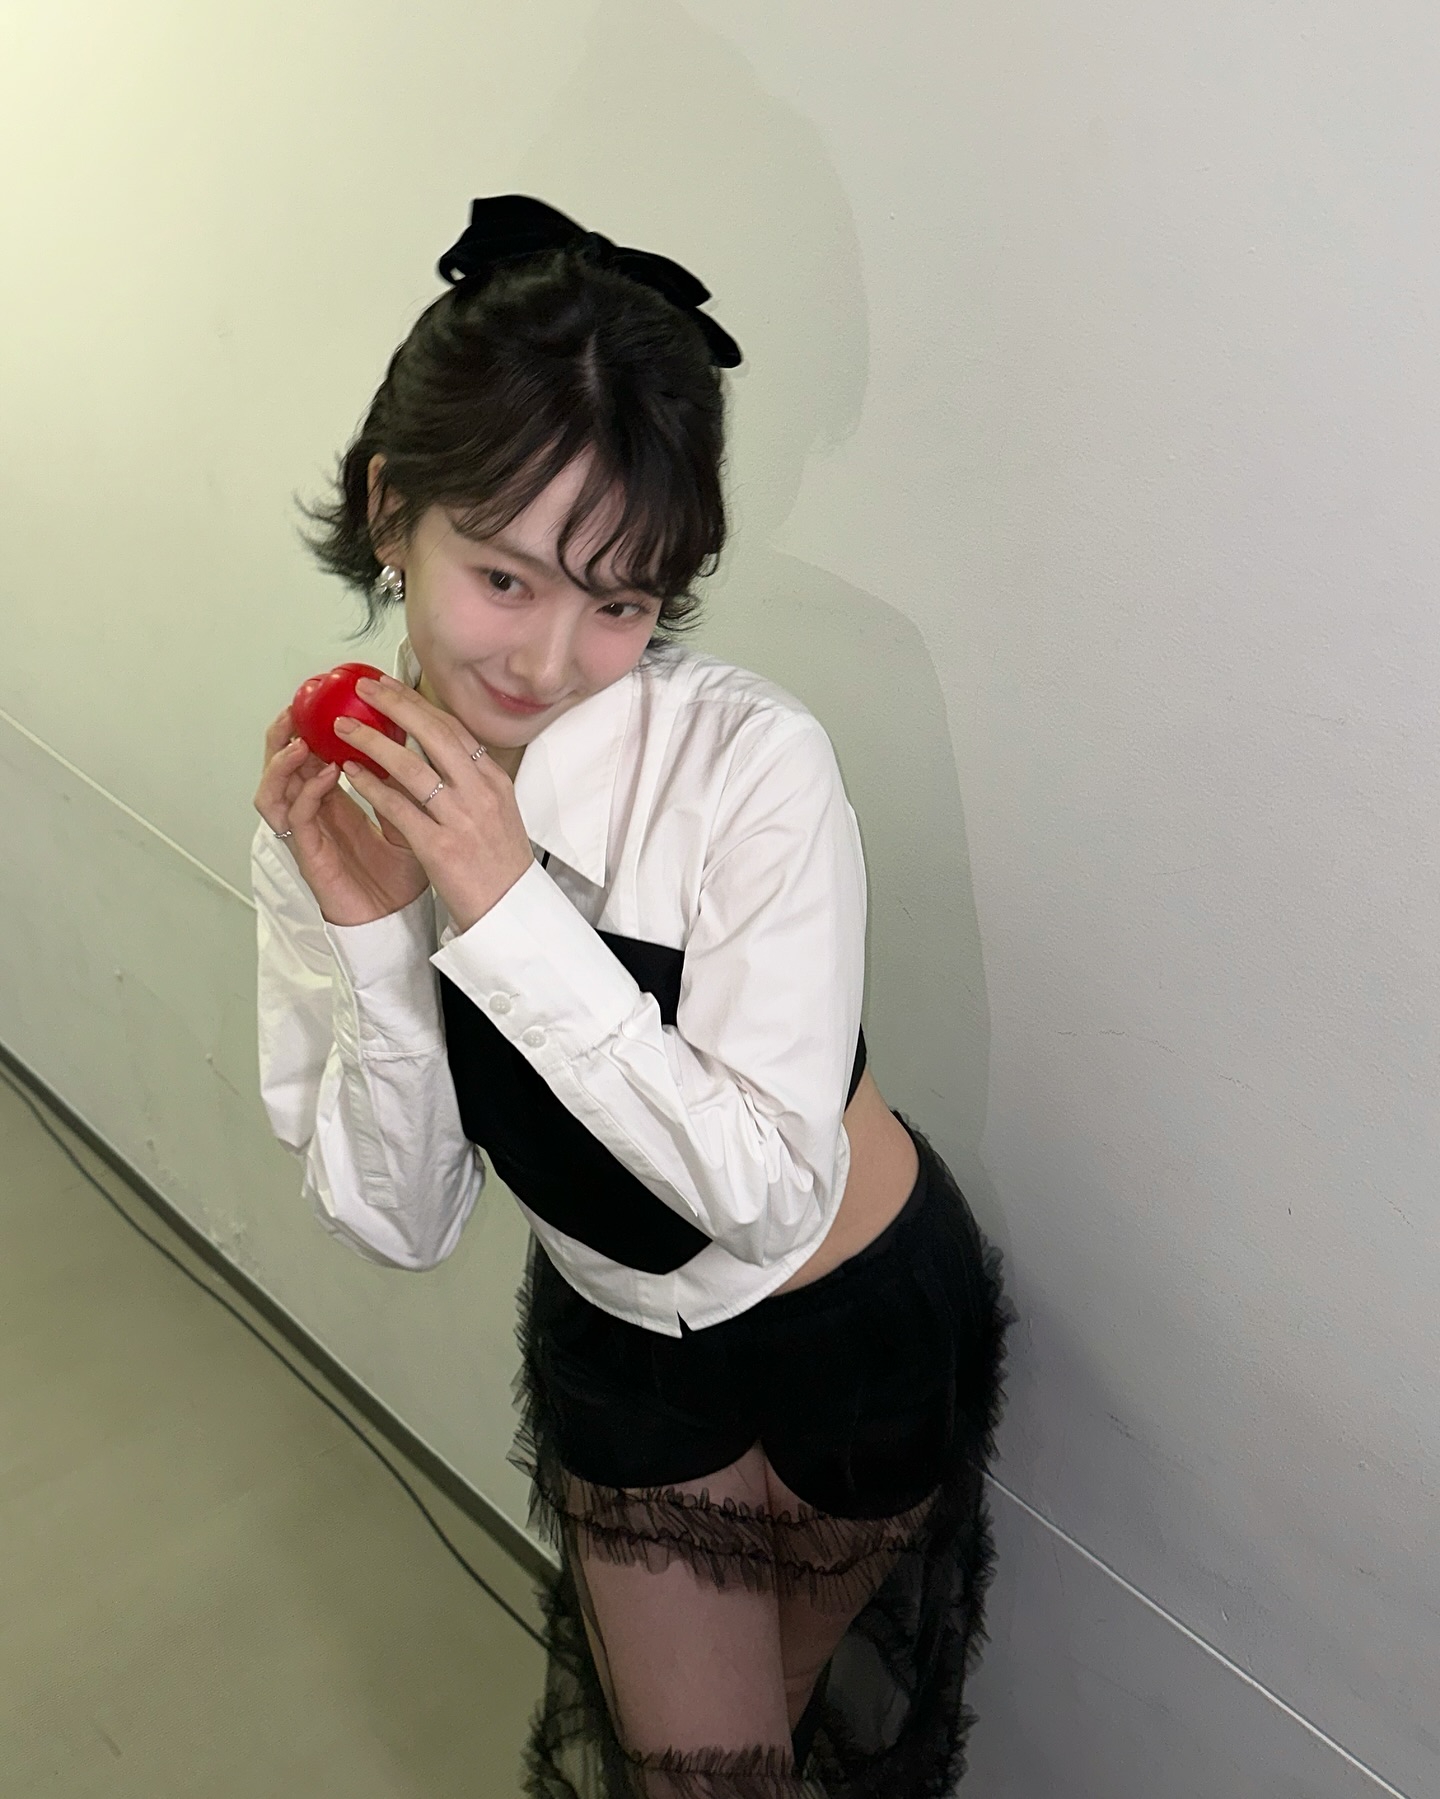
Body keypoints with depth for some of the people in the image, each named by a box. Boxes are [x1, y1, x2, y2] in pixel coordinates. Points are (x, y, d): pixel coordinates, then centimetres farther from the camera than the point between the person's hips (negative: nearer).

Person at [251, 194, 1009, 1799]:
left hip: (862, 1319, -2)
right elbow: (398, 1225, -16)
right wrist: (375, 940, -32)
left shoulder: (750, 760, -30)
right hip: (613, 1344, 3)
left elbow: (773, 1195, -30)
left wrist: (510, 909, -38)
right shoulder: (329, 807, -17)